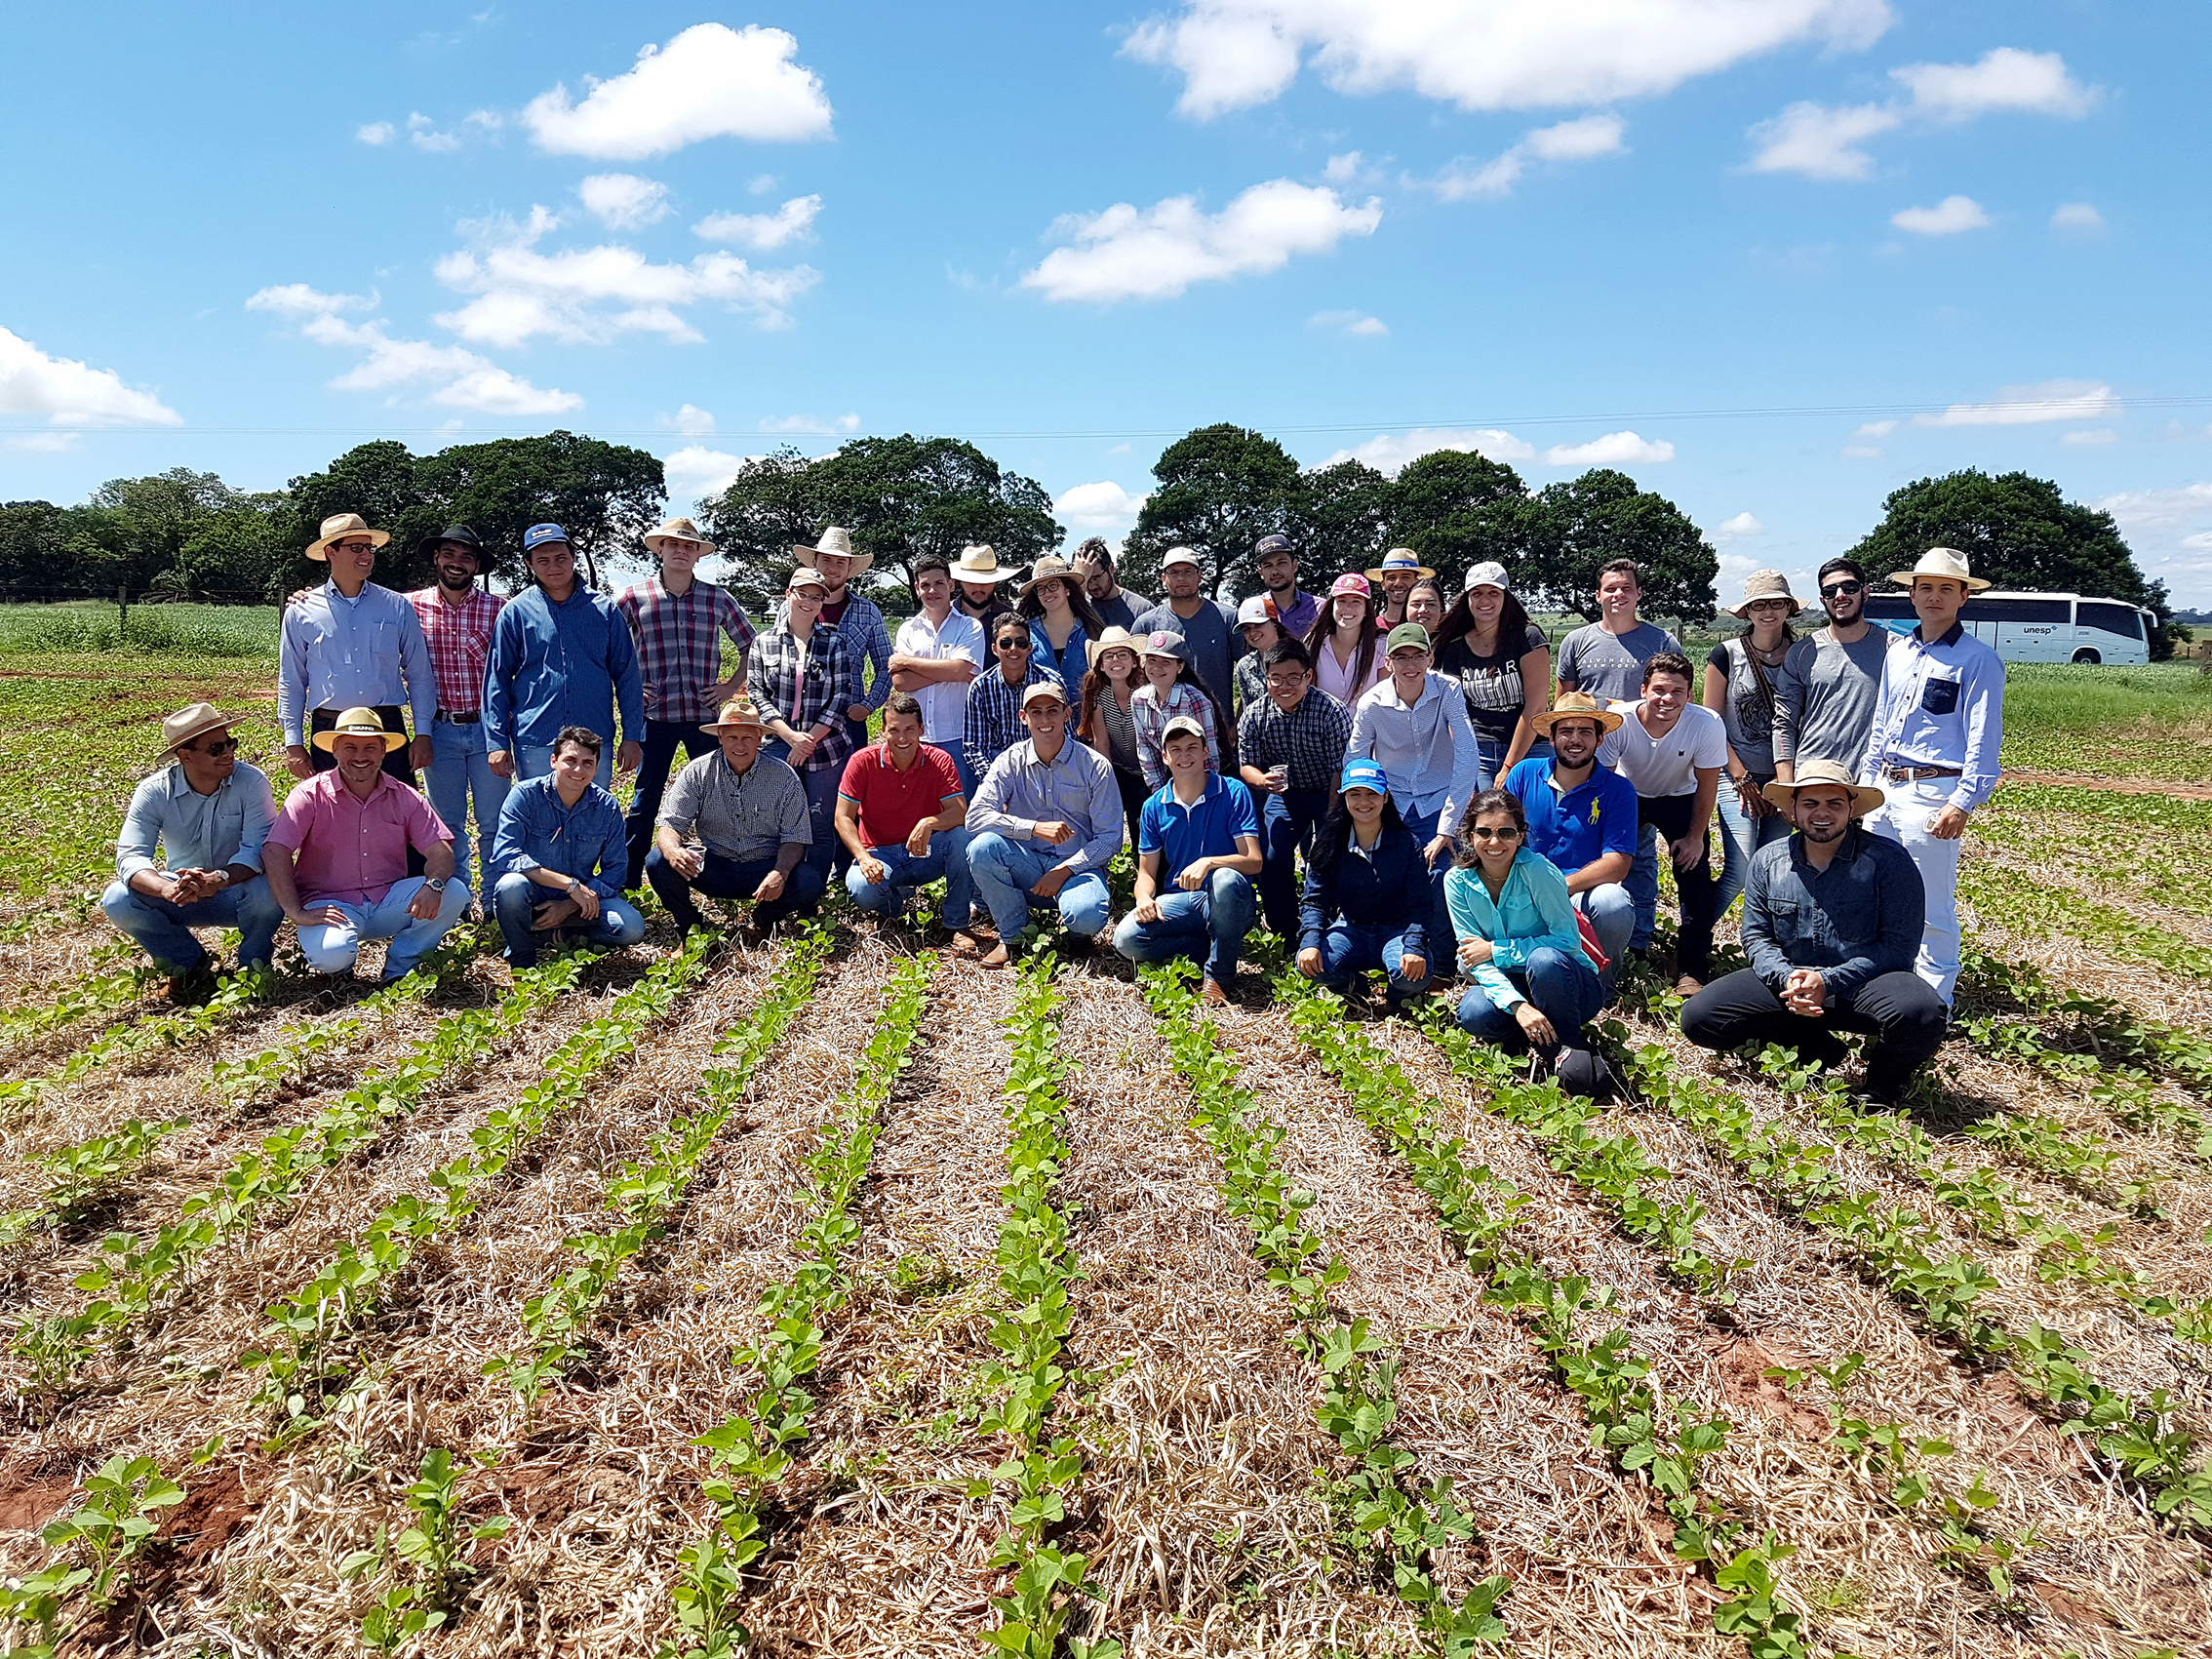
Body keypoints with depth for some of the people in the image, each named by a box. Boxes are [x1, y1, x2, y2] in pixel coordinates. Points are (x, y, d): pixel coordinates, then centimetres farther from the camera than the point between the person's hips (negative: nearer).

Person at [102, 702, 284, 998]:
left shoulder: (251, 781, -16)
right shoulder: (153, 791, -11)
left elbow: (258, 850, -24)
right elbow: (130, 857, -20)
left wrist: (217, 880, -44)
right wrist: (168, 889, -43)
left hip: (237, 891, -2)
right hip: (182, 896, 3)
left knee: (266, 894, -36)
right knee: (117, 900, -22)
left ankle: (252, 966, -3)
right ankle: (191, 965, 1)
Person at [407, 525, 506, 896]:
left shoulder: (497, 608, -1)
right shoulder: (413, 606, 2)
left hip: (486, 729, -1)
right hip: (440, 730, 1)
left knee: (494, 823, 4)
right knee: (447, 824, 11)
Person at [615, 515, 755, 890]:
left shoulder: (718, 599, 5)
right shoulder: (634, 597, 1)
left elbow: (752, 645, 16)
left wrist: (732, 685, 7)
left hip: (705, 715, 1)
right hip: (655, 715, -1)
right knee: (645, 799, 4)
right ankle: (626, 881, 12)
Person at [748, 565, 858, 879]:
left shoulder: (835, 643, 7)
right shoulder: (764, 643, 8)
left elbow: (841, 697, 0)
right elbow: (756, 695, 2)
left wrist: (808, 741, -8)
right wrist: (792, 737, -10)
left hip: (827, 748, 0)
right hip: (779, 747, 0)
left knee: (822, 827, 1)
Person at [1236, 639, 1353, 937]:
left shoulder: (1332, 712, -22)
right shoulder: (1254, 715, -11)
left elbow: (1341, 771, -18)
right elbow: (1246, 765, -3)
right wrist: (1262, 779, -27)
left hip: (1328, 793, -3)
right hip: (1283, 793, 3)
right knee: (1271, 859, -11)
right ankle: (1286, 931, 10)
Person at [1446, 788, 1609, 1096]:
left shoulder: (1537, 870, -18)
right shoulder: (1458, 881, -7)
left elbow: (1568, 939, -18)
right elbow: (1474, 958, -12)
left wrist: (1497, 950, -20)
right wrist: (1518, 1005, -28)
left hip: (1568, 985, -3)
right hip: (1507, 987, 3)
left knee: (1544, 958, -37)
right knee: (1473, 1014, -30)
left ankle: (1570, 1049, -17)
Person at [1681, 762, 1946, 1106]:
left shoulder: (1888, 859, -8)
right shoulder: (1767, 861, 4)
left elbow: (1900, 945, -11)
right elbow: (1756, 936, 6)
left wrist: (1829, 981, -21)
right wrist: (1786, 978, -16)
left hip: (1864, 985, -3)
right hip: (1786, 980, 3)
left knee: (1920, 1012, -37)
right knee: (1699, 1018, -15)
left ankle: (1881, 1086, -2)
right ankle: (1815, 1047, 3)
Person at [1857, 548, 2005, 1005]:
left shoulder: (1977, 660, -6)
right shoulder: (1898, 653, 15)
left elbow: (1983, 742, -11)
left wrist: (1962, 804, -19)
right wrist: (1865, 784, 17)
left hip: (1932, 793, -7)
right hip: (1884, 790, 7)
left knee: (1932, 908, 0)